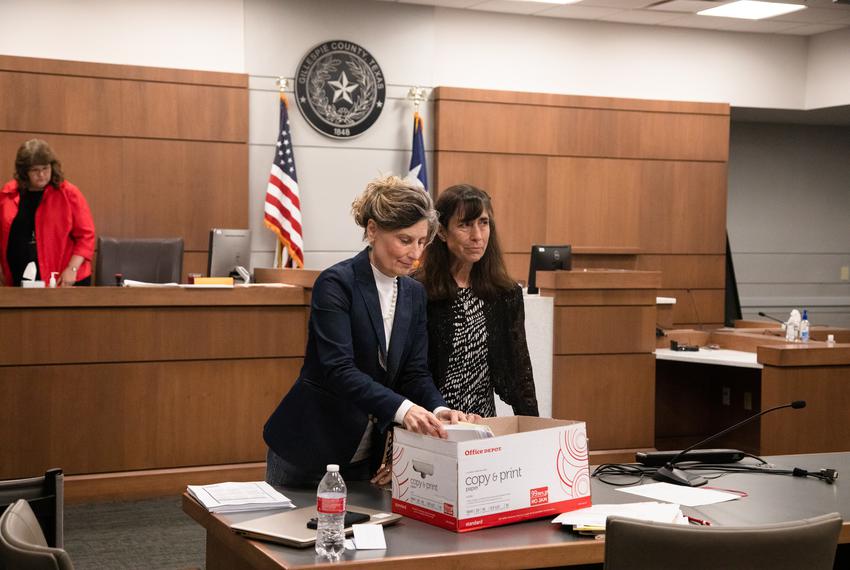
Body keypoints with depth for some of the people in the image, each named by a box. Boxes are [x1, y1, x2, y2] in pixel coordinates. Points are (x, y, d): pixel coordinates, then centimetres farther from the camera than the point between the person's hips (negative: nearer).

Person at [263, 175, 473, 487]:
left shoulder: (414, 294, 5)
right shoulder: (336, 283, -16)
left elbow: (416, 371, 2)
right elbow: (338, 369, -26)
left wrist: (438, 409, -19)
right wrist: (402, 408, -39)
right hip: (308, 450, -6)